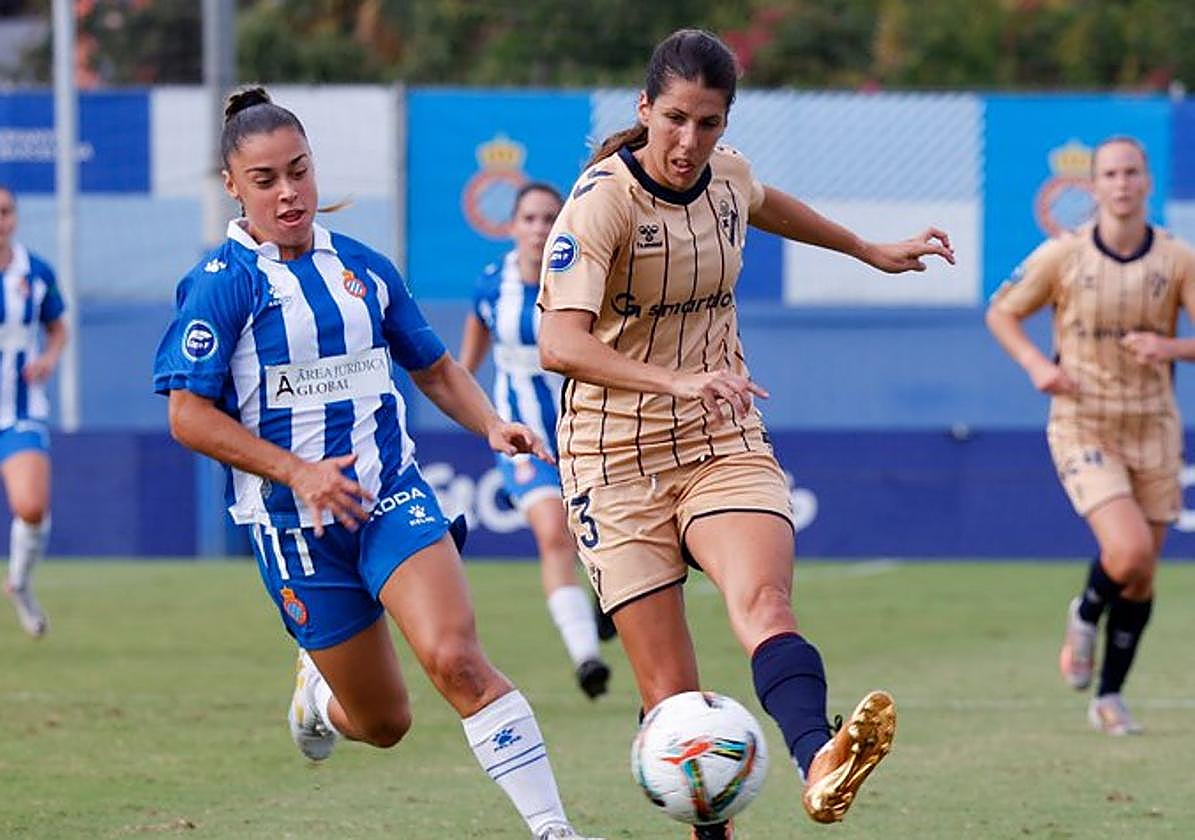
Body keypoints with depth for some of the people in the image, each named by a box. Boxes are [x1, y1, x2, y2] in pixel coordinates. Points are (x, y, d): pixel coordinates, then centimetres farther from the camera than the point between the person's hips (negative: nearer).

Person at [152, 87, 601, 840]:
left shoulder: (363, 268, 7)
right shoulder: (224, 283, -8)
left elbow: (435, 368, 18)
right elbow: (189, 415, -11)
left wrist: (492, 424, -1)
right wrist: (297, 472, -19)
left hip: (394, 496, 2)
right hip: (295, 523, -2)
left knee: (455, 659, -23)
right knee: (384, 723, 6)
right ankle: (318, 694, 43)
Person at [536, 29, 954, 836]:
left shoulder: (728, 174, 3)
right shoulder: (601, 200, -16)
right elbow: (560, 343, -30)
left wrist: (871, 251, 41)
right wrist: (676, 382, -44)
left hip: (725, 441, 3)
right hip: (620, 459, -3)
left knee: (764, 599, -30)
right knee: (672, 698, -8)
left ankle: (821, 765, -56)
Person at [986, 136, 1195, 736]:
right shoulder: (1062, 256, -6)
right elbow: (1001, 313, 7)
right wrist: (1035, 364, -10)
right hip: (1083, 427, -3)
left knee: (1142, 577, 7)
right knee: (1130, 552, -22)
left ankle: (1109, 697, 24)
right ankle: (1086, 614, 11)